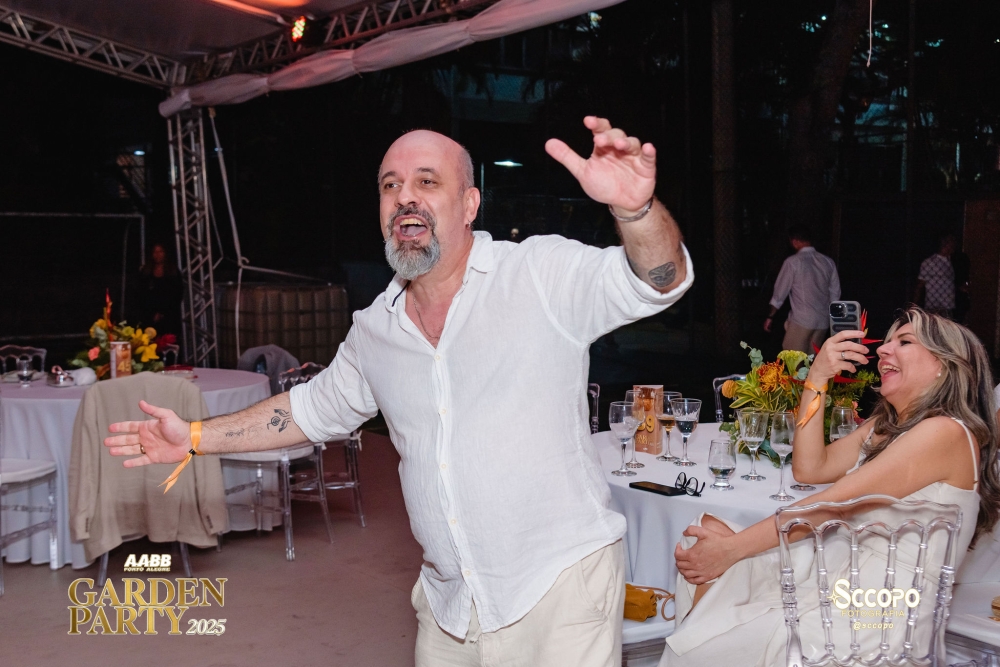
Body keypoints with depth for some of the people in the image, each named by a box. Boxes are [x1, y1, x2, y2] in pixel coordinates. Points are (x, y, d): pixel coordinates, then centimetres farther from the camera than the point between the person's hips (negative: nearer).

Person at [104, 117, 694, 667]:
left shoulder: (545, 274, -10)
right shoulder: (375, 329, 6)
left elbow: (659, 280, -23)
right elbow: (318, 407, 21)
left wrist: (638, 209, -45)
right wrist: (196, 437, 20)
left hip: (562, 588, -5)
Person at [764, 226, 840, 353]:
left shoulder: (793, 262, -8)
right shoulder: (828, 262, 6)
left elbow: (780, 291, -3)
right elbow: (835, 294, 11)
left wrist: (770, 316, 7)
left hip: (801, 320, -5)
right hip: (823, 321, 5)